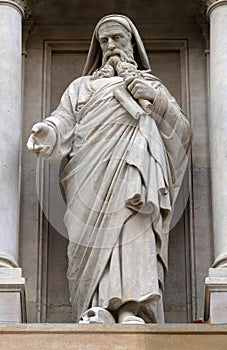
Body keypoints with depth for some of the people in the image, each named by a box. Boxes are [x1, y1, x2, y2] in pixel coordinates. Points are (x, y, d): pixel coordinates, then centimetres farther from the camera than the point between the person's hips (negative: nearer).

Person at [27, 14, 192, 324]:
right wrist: (48, 132, -10)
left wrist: (156, 99, 4)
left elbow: (182, 132, 19)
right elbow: (65, 119, 13)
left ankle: (130, 310, -42)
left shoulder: (153, 86, 31)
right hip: (92, 172, 2)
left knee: (133, 222, -28)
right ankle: (97, 311, -30)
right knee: (96, 237, -20)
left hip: (135, 166, -2)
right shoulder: (83, 86, 32)